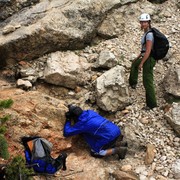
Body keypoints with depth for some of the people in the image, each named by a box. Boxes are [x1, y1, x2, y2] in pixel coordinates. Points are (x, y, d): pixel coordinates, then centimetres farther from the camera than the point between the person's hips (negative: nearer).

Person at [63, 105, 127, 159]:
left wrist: (68, 121, 13)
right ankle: (119, 144, 13)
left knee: (94, 153, 6)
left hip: (110, 136, -8)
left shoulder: (82, 123, -6)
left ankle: (117, 150, -3)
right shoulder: (90, 112, 14)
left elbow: (66, 133, -3)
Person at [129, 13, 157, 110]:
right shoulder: (147, 33, 10)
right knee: (134, 64, 35)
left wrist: (141, 63, -22)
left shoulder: (149, 34, -21)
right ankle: (133, 83, 47)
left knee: (147, 82, -3)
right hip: (146, 58, 10)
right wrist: (138, 58, 26)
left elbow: (148, 51, -25)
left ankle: (151, 104, 4)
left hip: (148, 60, -10)